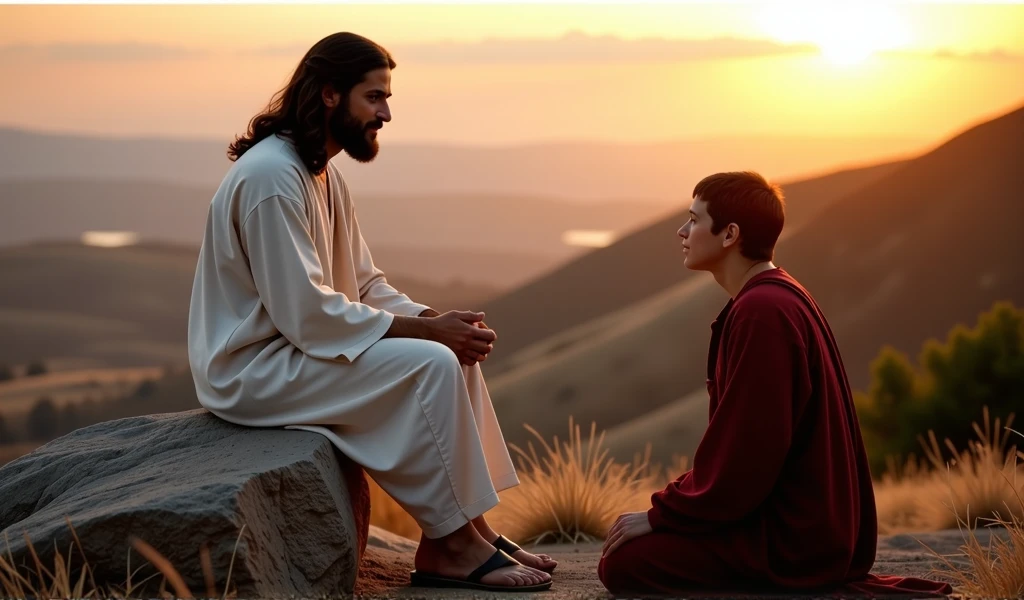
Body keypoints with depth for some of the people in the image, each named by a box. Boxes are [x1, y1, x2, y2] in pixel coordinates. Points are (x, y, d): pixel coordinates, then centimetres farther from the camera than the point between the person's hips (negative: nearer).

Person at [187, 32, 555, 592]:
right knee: (430, 366, -20)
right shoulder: (271, 177, -21)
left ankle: (470, 529, 2)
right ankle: (447, 547, -10)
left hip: (293, 349, 10)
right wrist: (426, 329, -19)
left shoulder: (323, 173, 11)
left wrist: (435, 318, -6)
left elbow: (365, 285, 13)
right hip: (252, 370, -10)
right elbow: (307, 313, -25)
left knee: (456, 354, 2)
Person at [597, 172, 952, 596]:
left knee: (622, 563, -12)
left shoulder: (762, 312, -20)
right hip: (807, 523, 10)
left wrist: (660, 516, -12)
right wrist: (669, 507, 15)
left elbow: (744, 457, -22)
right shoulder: (778, 299, 13)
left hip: (794, 537, -10)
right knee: (638, 541, 17)